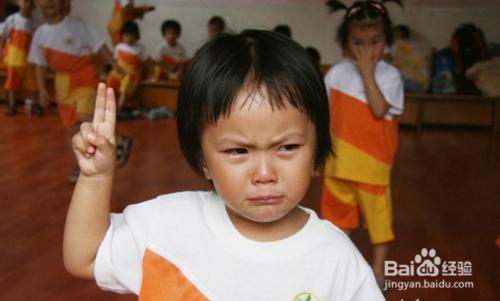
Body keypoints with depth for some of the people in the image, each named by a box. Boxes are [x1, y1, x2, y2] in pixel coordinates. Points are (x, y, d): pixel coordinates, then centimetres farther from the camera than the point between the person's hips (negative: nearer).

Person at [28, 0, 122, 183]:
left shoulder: (77, 25, -7)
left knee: (85, 117, -24)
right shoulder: (40, 34, 4)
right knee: (72, 127, 7)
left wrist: (114, 64, -12)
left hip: (85, 77, -5)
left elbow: (98, 45, -5)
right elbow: (40, 64, 10)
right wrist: (42, 89, 2)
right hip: (63, 83, 5)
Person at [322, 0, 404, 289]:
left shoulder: (390, 75, -9)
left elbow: (379, 110, -23)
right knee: (339, 210, 18)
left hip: (372, 159, -3)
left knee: (378, 213, 8)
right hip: (339, 158, 3)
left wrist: (367, 72, -21)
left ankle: (378, 268, 25)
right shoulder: (336, 73, -1)